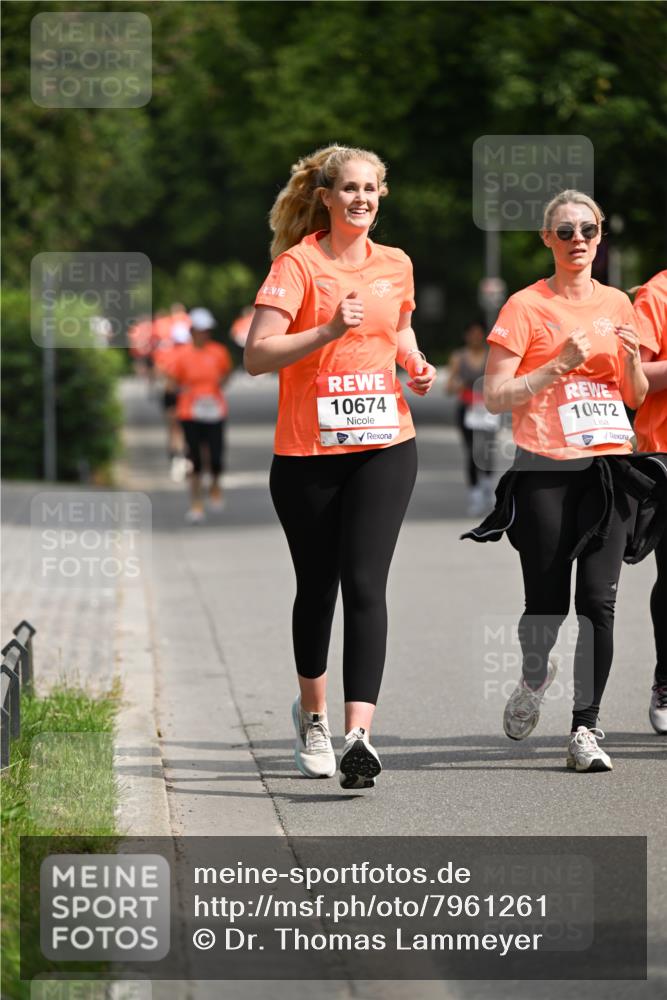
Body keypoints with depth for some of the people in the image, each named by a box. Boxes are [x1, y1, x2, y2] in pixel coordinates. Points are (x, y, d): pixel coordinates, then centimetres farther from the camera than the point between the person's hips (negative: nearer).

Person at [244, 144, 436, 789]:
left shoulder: (395, 265, 9)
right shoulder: (297, 264, -6)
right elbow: (256, 356, -15)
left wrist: (415, 365, 8)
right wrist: (329, 331, -27)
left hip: (384, 447, 2)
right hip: (307, 451, -2)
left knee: (365, 585, -13)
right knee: (317, 588, 11)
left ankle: (358, 735, -22)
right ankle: (313, 712, 36)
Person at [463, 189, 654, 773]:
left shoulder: (617, 304, 14)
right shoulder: (527, 307, 0)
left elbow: (635, 398, 20)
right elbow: (495, 397, -5)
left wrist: (632, 359, 0)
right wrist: (561, 363, -13)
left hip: (609, 467, 3)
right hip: (546, 471, -3)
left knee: (598, 601, -7)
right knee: (548, 604, 0)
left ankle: (585, 729, -4)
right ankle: (534, 679, 32)